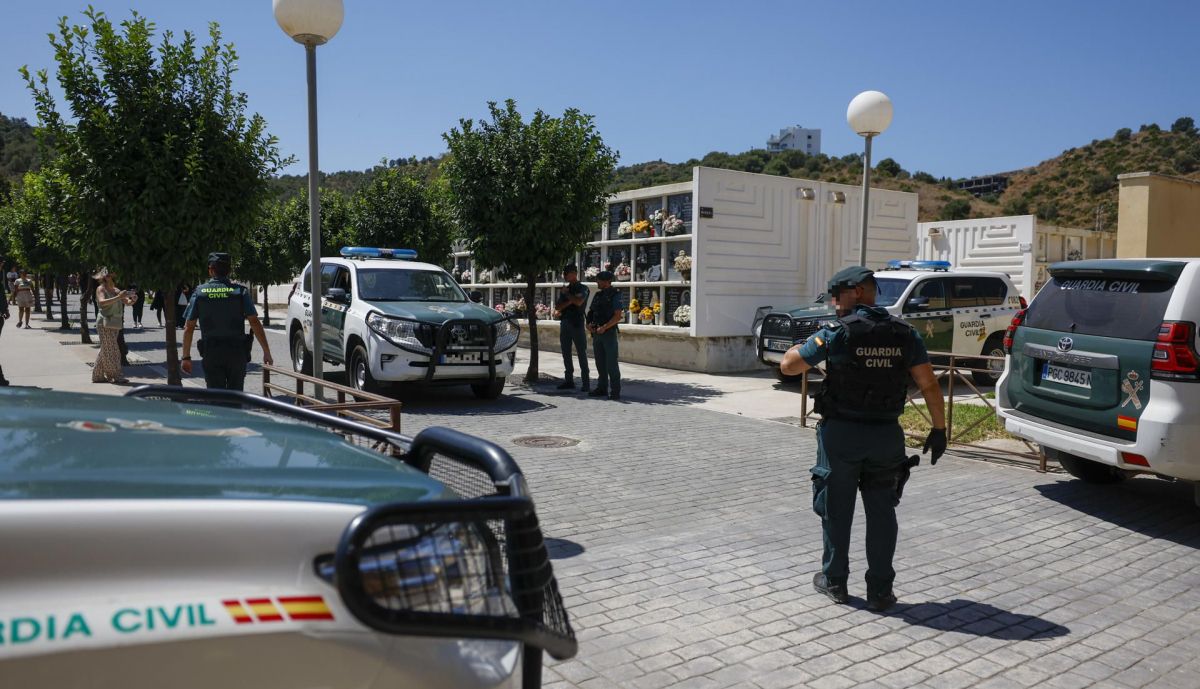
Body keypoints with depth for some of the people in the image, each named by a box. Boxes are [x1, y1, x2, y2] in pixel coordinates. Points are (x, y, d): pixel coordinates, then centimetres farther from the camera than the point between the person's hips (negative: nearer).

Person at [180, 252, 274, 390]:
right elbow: (255, 323, -8)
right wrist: (266, 352, -5)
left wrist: (186, 357, 6)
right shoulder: (240, 291, -1)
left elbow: (188, 328, 1)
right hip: (237, 353, 0)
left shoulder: (199, 293, 2)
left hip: (211, 354, 0)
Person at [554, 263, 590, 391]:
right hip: (564, 323, 6)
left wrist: (566, 294, -8)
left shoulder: (582, 288, -1)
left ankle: (586, 382, -6)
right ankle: (569, 380, 13)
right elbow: (557, 306, 6)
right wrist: (569, 301, -10)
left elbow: (579, 302, -20)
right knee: (566, 354, 7)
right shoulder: (564, 289, 16)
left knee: (582, 354, -6)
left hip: (577, 324, -6)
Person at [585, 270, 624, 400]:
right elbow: (590, 312, 18)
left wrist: (604, 327, -19)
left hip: (609, 333, -7)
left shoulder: (615, 295, -6)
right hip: (596, 333, 7)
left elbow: (618, 316, -14)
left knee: (611, 363, -7)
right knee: (600, 363, 11)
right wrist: (588, 324, -1)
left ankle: (615, 391, -5)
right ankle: (602, 388, 18)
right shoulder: (598, 295, 16)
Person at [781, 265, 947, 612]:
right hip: (886, 436, 3)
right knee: (881, 512, 11)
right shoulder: (904, 333, 1)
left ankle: (834, 581, 22)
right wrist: (939, 429, 6)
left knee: (837, 510, 11)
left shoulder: (836, 333, -11)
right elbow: (929, 384, -1)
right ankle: (880, 591, 15)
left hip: (842, 434, -3)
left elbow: (789, 366, -5)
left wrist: (803, 345, 14)